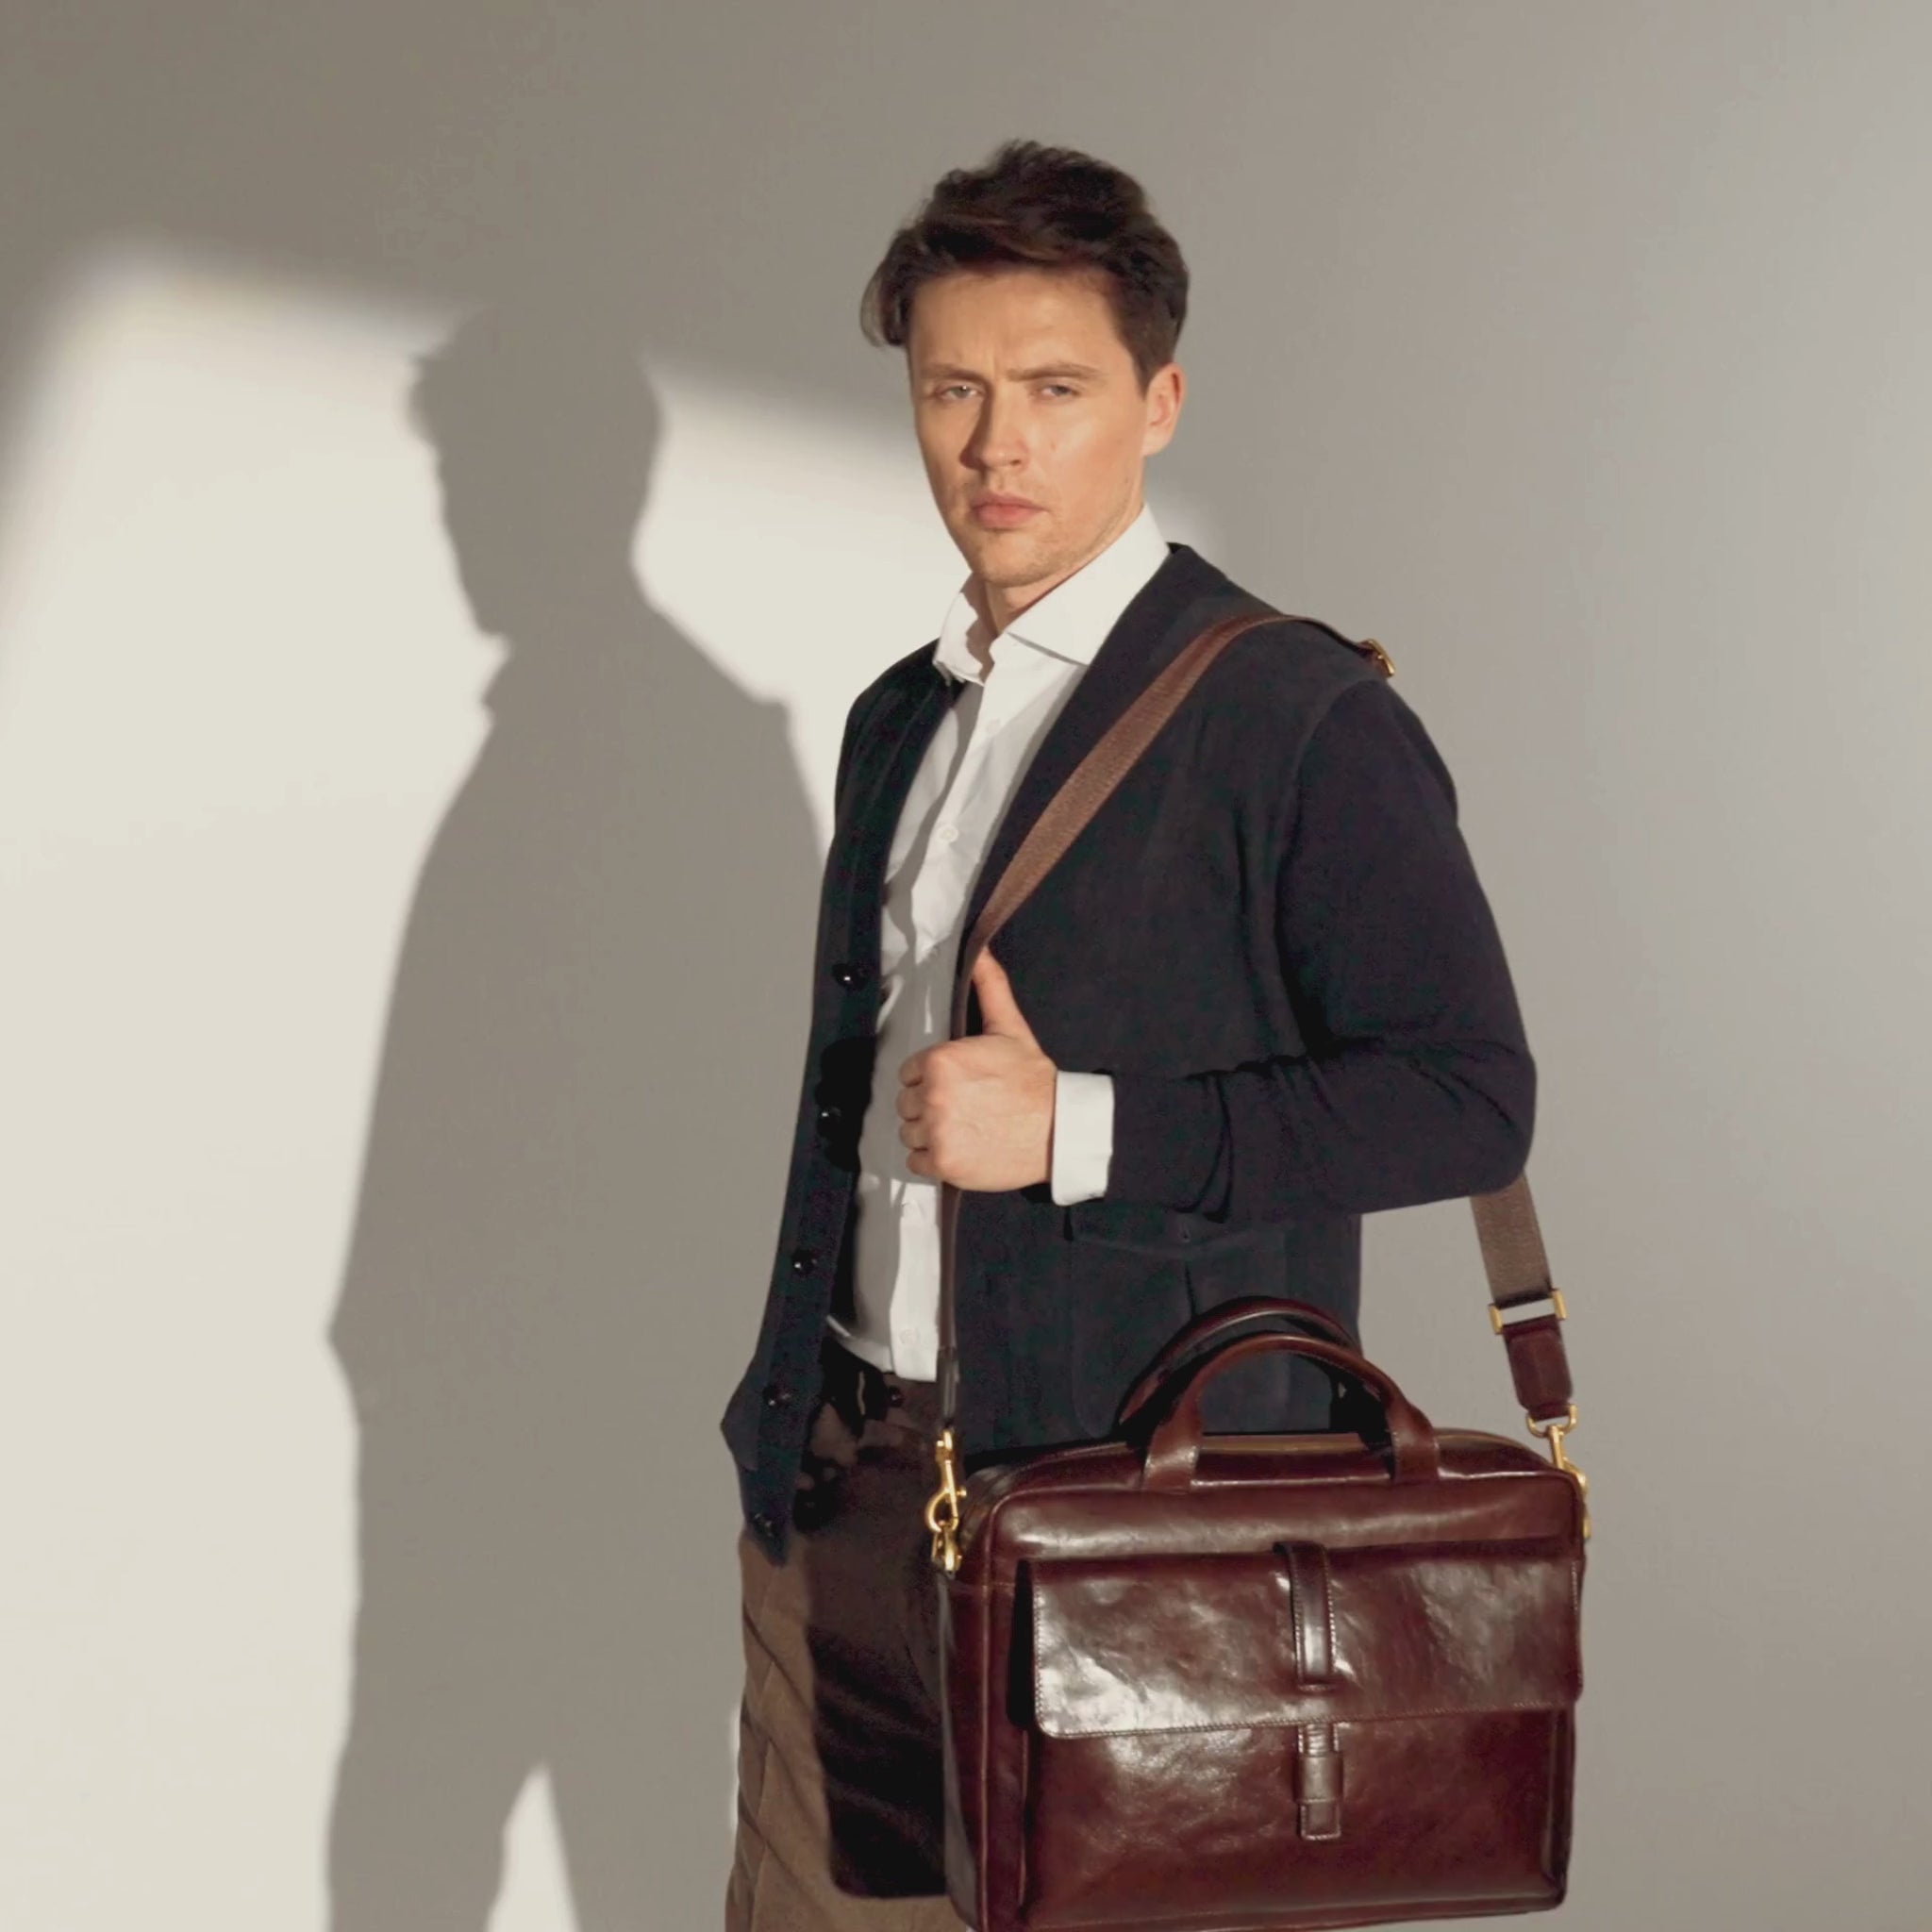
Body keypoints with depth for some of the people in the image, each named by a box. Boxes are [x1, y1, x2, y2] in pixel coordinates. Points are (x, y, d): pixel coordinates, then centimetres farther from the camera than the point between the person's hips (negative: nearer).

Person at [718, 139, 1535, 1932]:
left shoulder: (1300, 718, -10)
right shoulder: (899, 719, 13)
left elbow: (1466, 1098, -15)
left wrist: (1079, 1128, -20)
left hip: (1135, 1508, -6)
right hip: (843, 1480, 6)